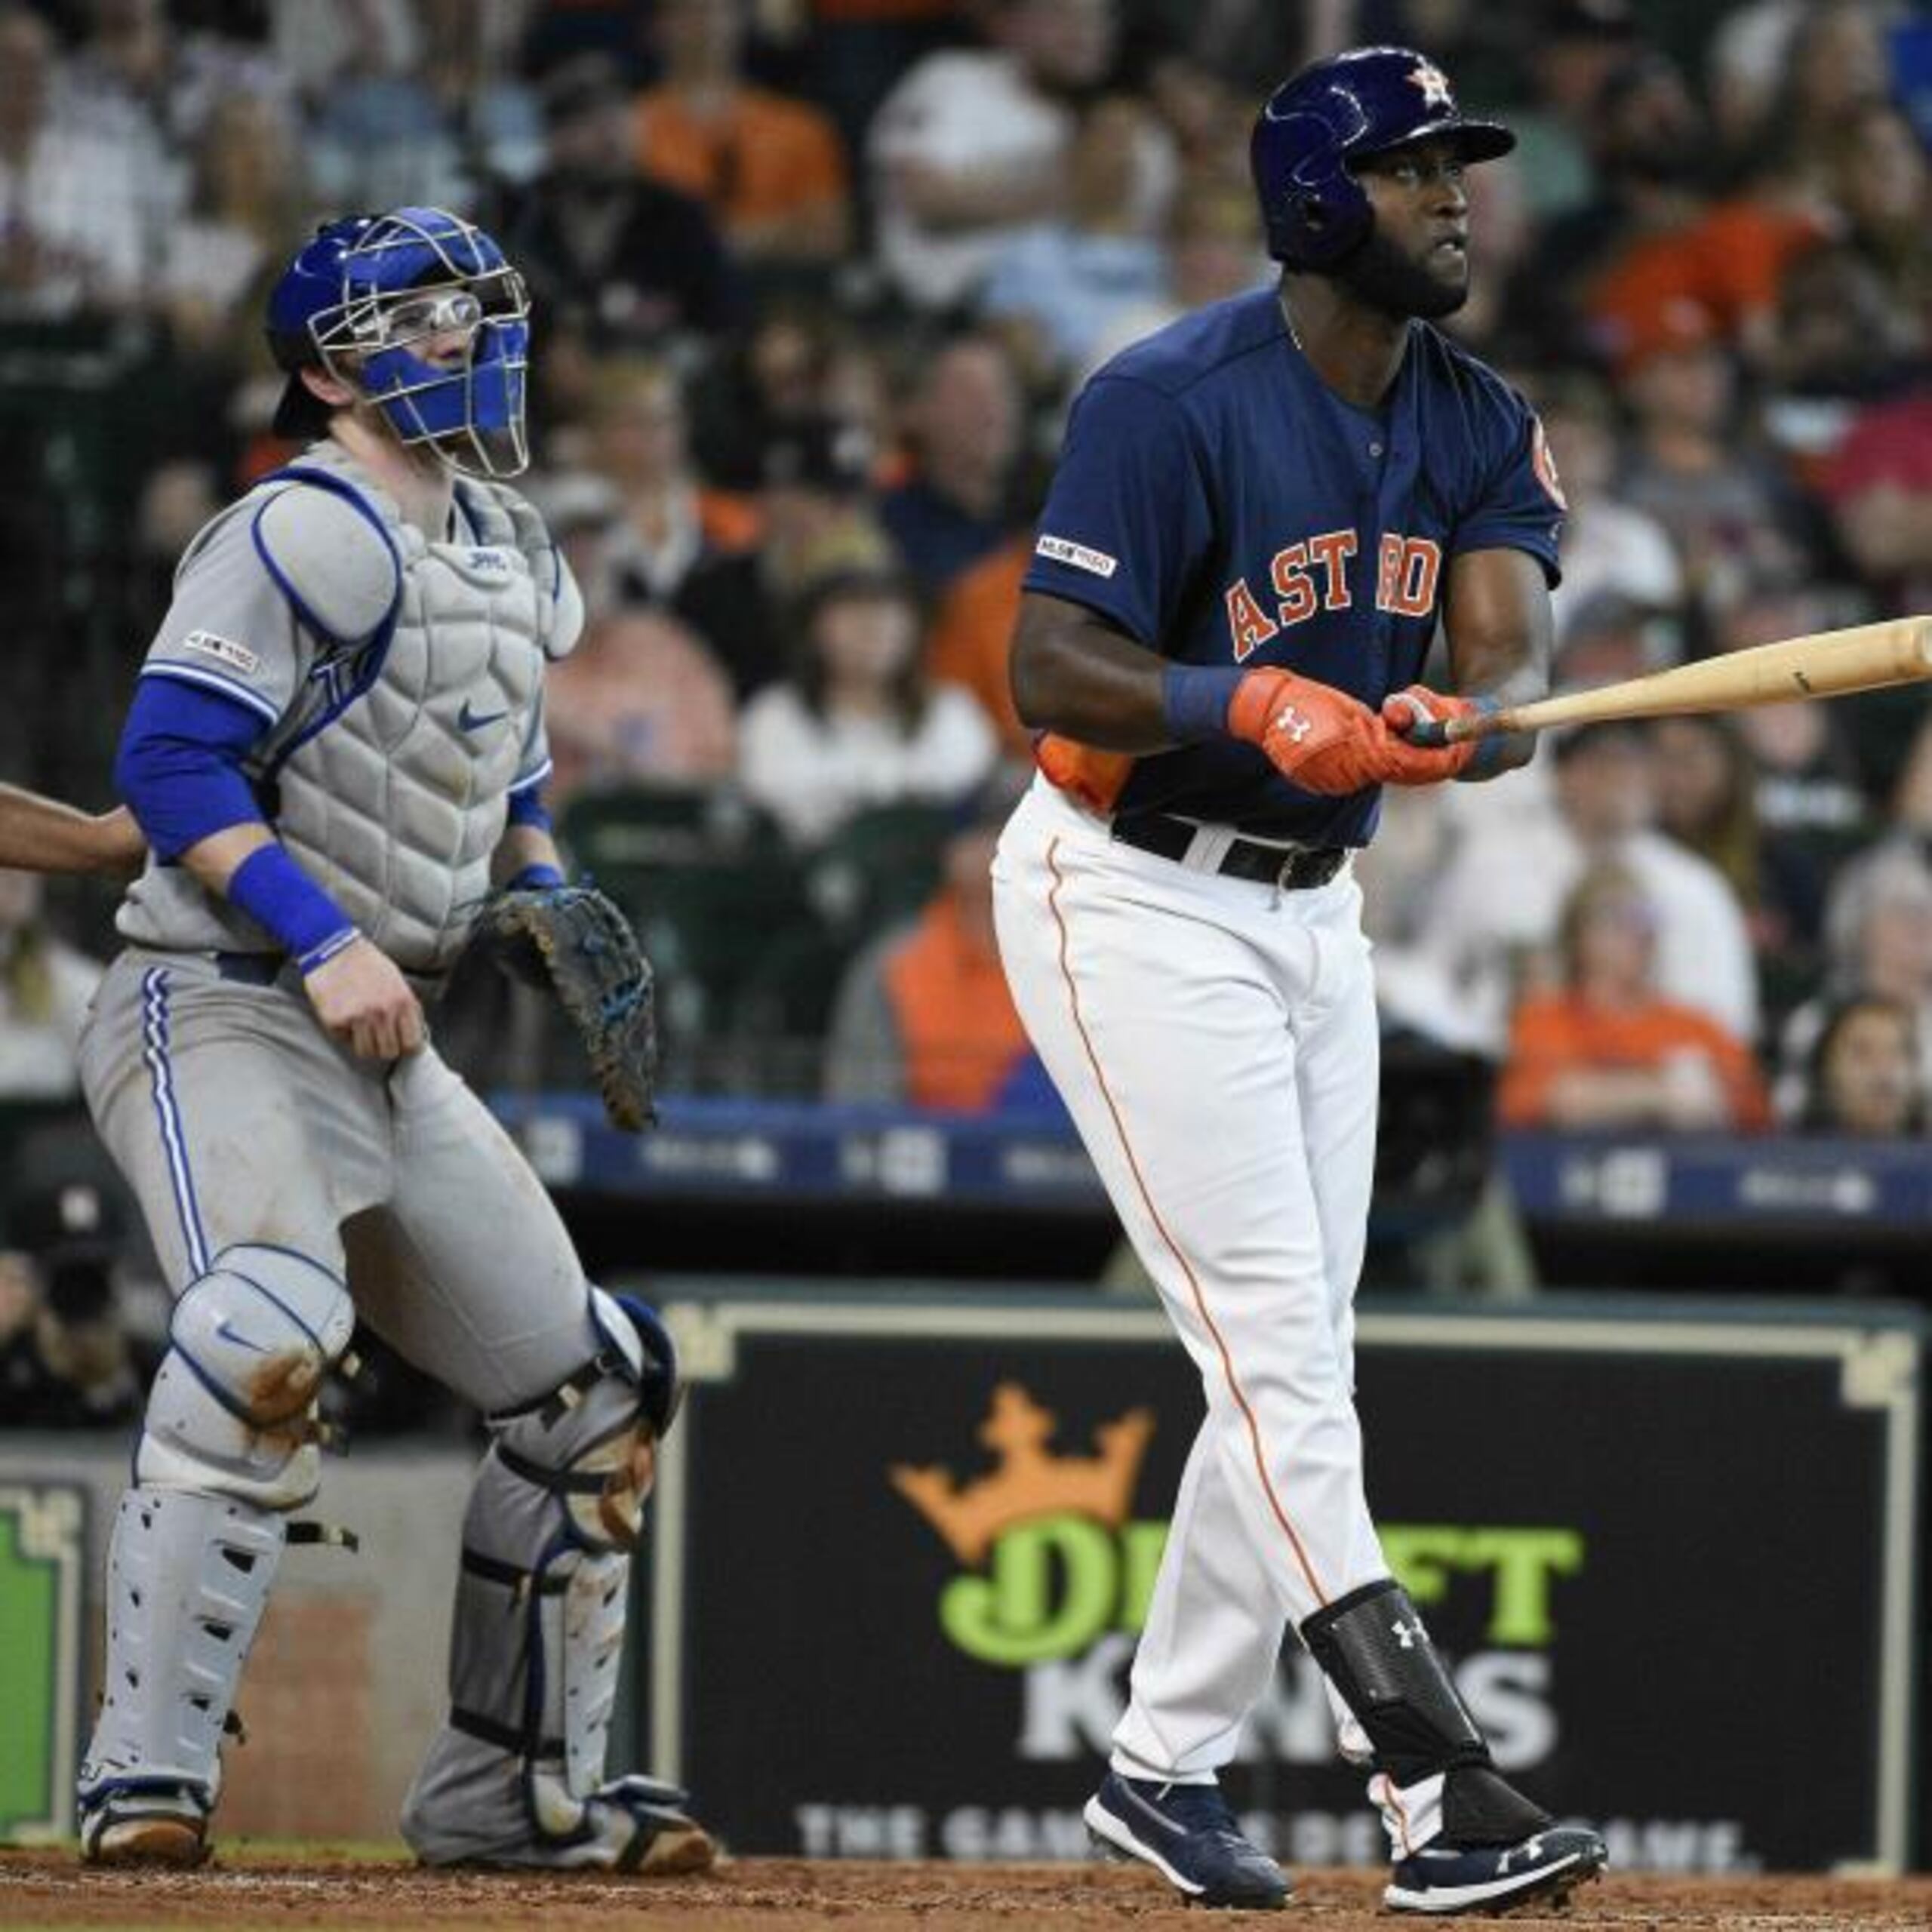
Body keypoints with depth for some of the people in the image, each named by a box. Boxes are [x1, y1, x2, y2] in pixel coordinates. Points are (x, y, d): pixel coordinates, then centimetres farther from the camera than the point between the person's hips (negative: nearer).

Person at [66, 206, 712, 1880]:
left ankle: (519, 1788, 22)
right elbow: (168, 760, -19)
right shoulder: (307, 532, -12)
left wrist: (551, 895, 9)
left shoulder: (511, 561, 15)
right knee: (274, 1323, -33)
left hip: (384, 1047, 9)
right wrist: (322, 935, -27)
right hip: (219, 1008, -9)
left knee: (594, 1386, 10)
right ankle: (148, 1775, -30)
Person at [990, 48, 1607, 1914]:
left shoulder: (1478, 425, 2)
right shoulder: (1172, 403, -19)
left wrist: (1467, 718, -35)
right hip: (1131, 899, -8)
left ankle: (1164, 1765, 20)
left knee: (1293, 1360, 9)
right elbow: (1049, 669, -23)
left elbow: (1511, 642, -12)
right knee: (1275, 1340, -13)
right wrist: (1257, 708, -38)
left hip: (1311, 907, 8)